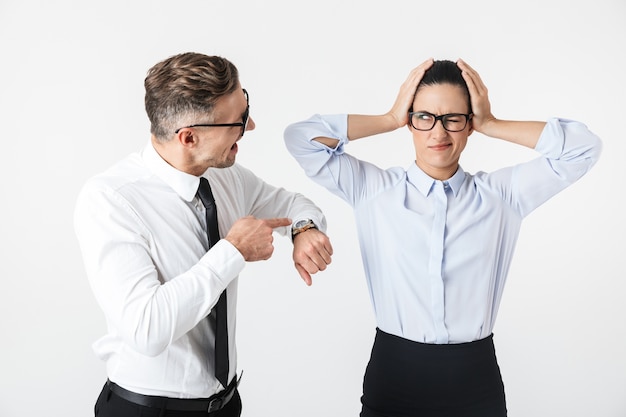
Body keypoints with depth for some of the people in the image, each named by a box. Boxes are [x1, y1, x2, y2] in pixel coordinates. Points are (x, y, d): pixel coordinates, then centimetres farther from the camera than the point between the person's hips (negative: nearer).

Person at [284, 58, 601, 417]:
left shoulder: (501, 194, 4)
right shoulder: (373, 189, 1)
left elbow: (584, 147, 1)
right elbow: (301, 137, -4)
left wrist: (491, 125, -1)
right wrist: (391, 119, -2)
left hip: (475, 379, 1)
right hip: (393, 376, -1)